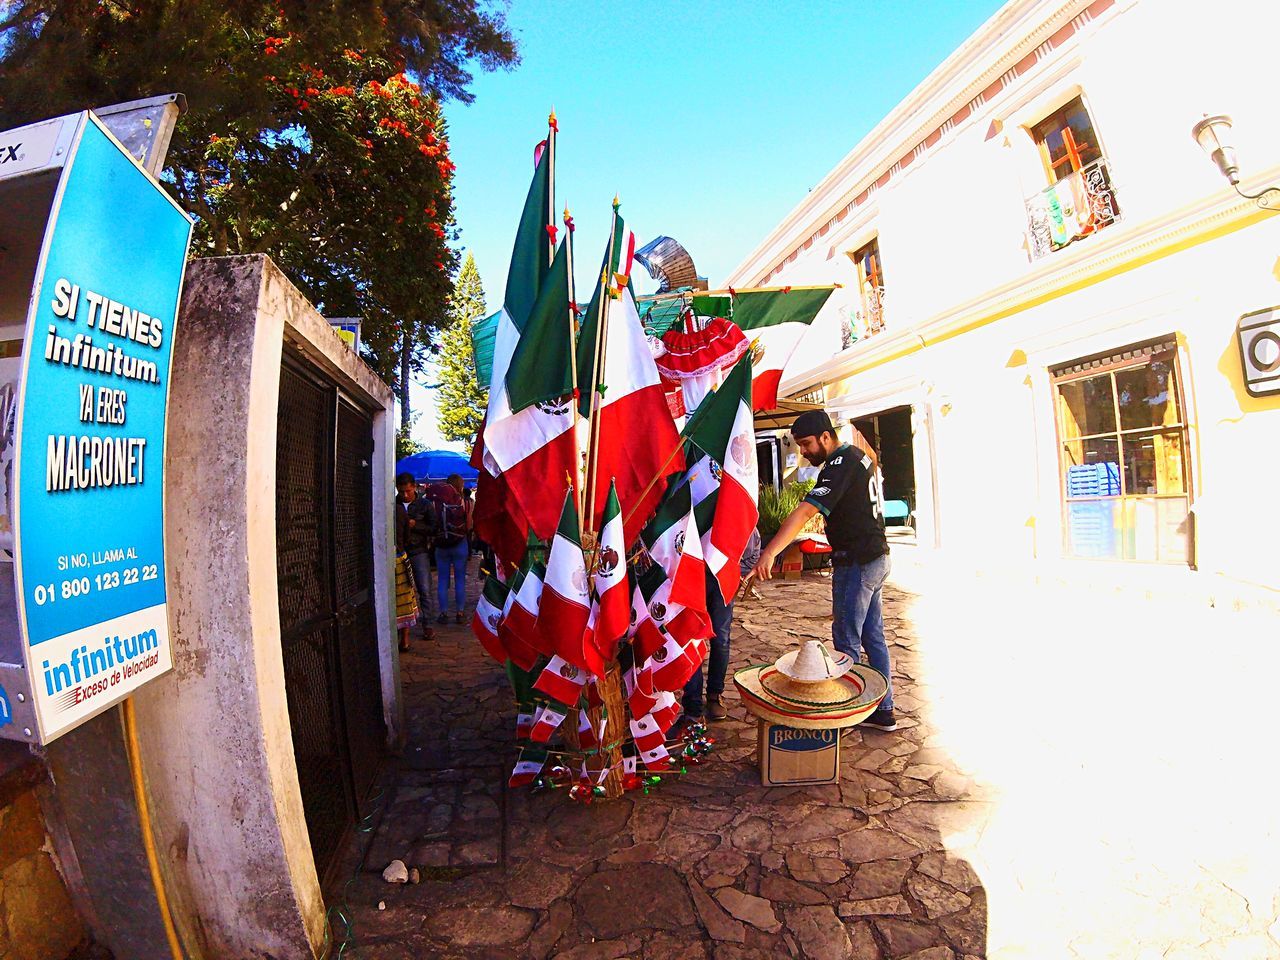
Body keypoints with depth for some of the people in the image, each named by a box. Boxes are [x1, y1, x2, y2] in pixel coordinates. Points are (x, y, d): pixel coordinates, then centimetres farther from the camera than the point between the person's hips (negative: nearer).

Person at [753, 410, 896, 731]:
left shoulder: (839, 466, -21)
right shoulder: (858, 455, 8)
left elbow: (805, 511, -33)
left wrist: (769, 553, -41)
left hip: (856, 563, -10)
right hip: (877, 558, 10)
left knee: (847, 641, 1)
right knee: (873, 635, 16)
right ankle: (883, 710, 25)